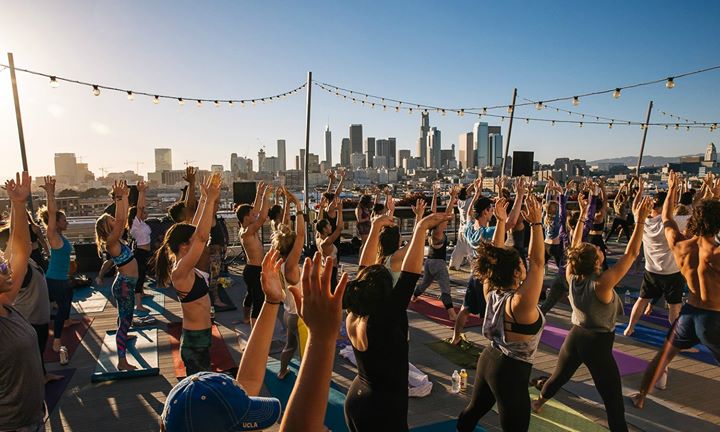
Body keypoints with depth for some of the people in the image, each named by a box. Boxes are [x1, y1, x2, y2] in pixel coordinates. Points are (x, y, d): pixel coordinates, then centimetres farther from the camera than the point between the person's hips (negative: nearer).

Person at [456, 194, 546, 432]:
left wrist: (500, 220, -3)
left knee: (474, 409, 26)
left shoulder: (491, 292, -9)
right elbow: (538, 262, -31)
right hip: (512, 372, -7)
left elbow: (495, 255, -2)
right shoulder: (519, 303, -28)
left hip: (488, 360, 8)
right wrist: (536, 223, -30)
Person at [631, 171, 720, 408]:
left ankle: (641, 396, 32)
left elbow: (666, 218, 9)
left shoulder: (679, 246, -8)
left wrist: (672, 189, 21)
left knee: (663, 356, 22)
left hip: (689, 313, 5)